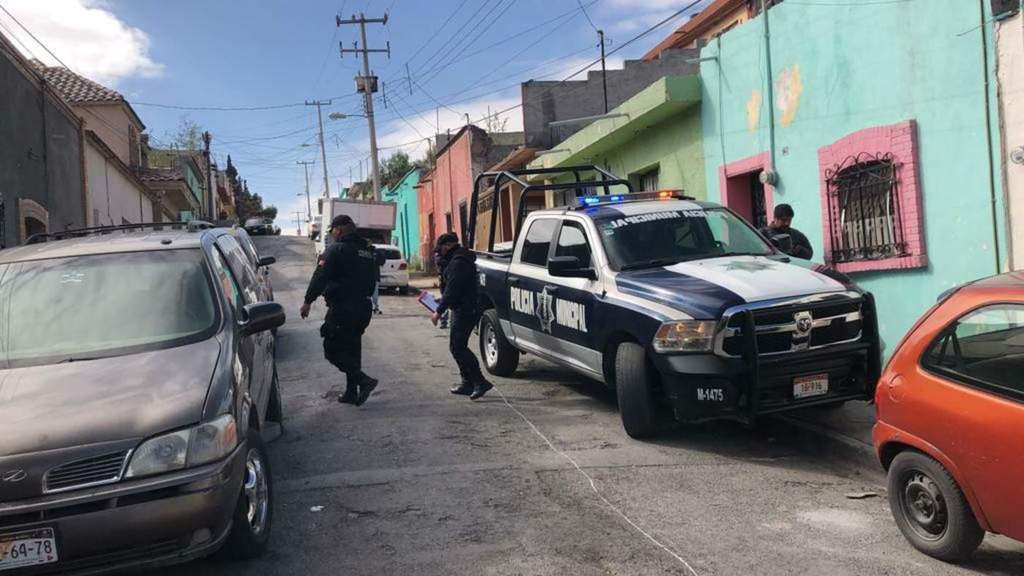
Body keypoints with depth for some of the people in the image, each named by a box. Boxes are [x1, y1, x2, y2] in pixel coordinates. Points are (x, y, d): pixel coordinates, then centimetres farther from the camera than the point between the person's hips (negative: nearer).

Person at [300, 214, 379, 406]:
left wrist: (307, 301, -10)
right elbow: (373, 281, 21)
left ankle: (363, 380, -15)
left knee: (333, 349, -2)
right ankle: (351, 393, 16)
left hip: (341, 309, -8)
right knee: (352, 349, 15)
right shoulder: (368, 251, 14)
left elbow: (320, 278, -15)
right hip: (363, 307, 8)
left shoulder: (336, 250, -10)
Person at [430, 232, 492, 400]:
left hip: (464, 311, -11)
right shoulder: (460, 259, 18)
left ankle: (480, 382, -14)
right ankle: (468, 383, 19)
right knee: (457, 347, 15)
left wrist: (439, 311, -17)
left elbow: (451, 291, -21)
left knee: (458, 347, -12)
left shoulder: (457, 263, -16)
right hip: (466, 310, 11)